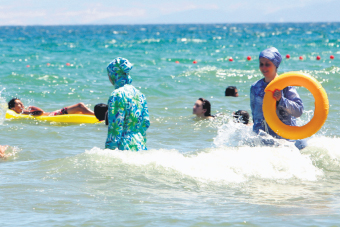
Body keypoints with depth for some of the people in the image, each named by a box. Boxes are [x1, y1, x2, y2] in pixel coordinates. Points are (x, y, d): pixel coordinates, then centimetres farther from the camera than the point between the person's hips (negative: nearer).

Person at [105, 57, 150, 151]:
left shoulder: (116, 95, -10)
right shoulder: (140, 94, 13)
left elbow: (115, 128, -13)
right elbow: (146, 123, 16)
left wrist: (108, 152, -9)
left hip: (125, 148, -8)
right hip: (140, 146, 8)